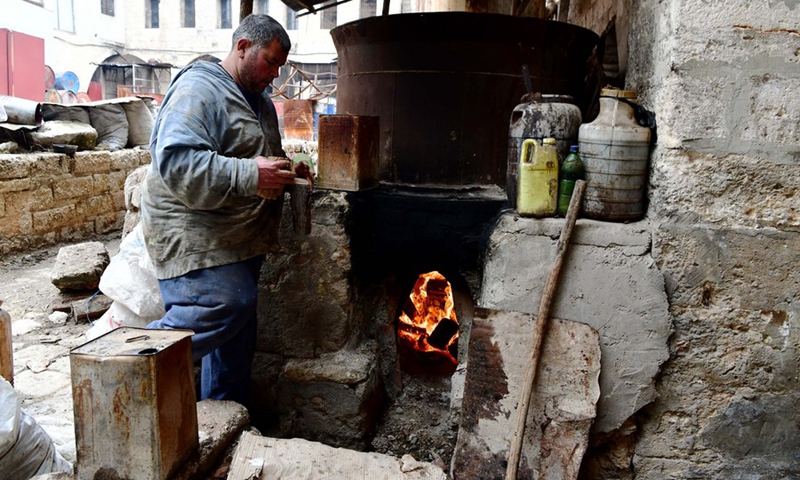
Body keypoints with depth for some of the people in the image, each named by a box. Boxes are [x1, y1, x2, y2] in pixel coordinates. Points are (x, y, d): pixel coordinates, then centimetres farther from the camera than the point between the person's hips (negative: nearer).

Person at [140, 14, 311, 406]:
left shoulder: (259, 100, 19)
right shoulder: (198, 90, -13)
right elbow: (176, 162, -26)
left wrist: (287, 172, 10)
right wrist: (250, 175, -31)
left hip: (240, 238, 9)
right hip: (192, 233, -9)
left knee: (235, 338, 13)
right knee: (225, 304, -28)